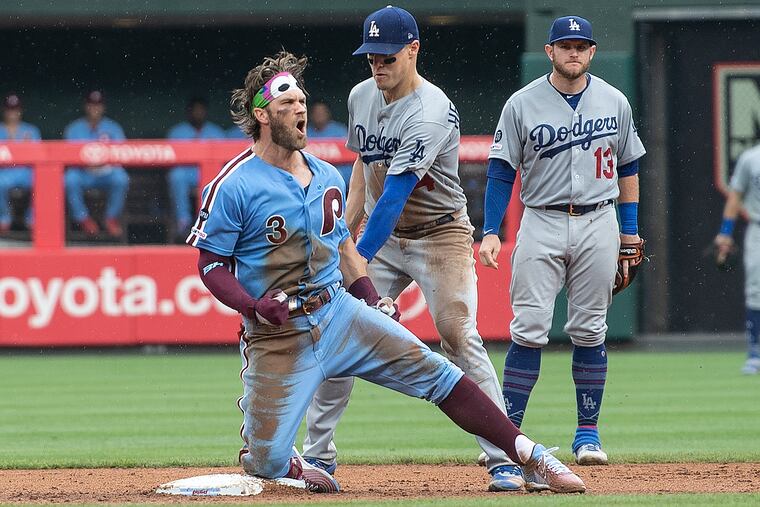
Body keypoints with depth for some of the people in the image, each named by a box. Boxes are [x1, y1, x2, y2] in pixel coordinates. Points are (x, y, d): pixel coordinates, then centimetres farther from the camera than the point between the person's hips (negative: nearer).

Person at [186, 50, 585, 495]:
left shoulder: (327, 177, 10)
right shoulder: (233, 187, -10)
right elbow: (211, 266, -8)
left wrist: (369, 297, 9)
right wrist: (252, 307, -24)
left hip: (339, 312, 5)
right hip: (278, 334, -5)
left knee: (433, 371, -8)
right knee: (266, 465, -12)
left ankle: (530, 456, -5)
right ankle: (286, 459, 25)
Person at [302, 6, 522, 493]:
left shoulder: (431, 113, -24)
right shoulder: (361, 96, 1)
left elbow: (395, 195, -30)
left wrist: (359, 261, -34)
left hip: (440, 236, -7)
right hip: (381, 236, 7)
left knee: (460, 338, -19)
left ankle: (504, 461, -17)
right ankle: (318, 456, 11)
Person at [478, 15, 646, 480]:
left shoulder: (614, 102, 6)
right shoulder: (522, 104, -2)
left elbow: (627, 166, 14)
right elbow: (502, 170, -1)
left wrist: (630, 231, 11)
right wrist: (491, 232, -10)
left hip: (598, 223, 2)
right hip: (542, 223, -2)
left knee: (590, 331, 4)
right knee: (529, 330, -8)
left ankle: (588, 433, 10)